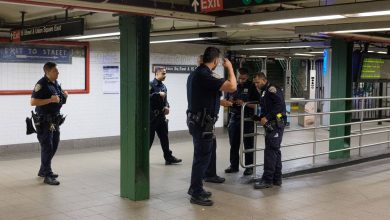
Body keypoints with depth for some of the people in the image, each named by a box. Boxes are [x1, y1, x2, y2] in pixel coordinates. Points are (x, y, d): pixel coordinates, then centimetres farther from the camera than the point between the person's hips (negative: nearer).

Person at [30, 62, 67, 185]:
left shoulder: (56, 83, 10)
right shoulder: (41, 84, -15)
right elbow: (33, 102, -21)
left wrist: (64, 96, 2)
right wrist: (50, 100, -25)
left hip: (55, 120, 9)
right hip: (44, 121, -9)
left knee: (54, 146, 15)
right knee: (47, 147, -5)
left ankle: (43, 171, 30)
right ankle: (47, 176, 1)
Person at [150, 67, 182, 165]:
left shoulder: (163, 86, 13)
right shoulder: (151, 84, -10)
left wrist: (167, 107, 1)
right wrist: (158, 94, -21)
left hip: (161, 116, 7)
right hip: (152, 116, -7)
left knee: (164, 137, 10)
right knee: (149, 138, 0)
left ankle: (168, 157, 17)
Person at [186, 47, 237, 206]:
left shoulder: (196, 73, 11)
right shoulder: (204, 75, -22)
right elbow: (232, 87, -25)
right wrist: (230, 67, -12)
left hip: (196, 120, 10)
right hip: (203, 123, -10)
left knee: (201, 156, 20)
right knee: (202, 157, -3)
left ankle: (195, 188, 31)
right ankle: (196, 194, 5)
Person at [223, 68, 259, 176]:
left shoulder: (251, 87, -3)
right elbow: (226, 102, 15)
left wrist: (244, 103, -19)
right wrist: (228, 102, -8)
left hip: (247, 119, -4)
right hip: (234, 118, 4)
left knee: (248, 144, 3)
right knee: (233, 144, 9)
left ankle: (249, 167, 11)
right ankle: (234, 166, 20)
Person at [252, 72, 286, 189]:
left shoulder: (272, 89, -9)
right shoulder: (264, 92, 22)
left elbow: (280, 105, -21)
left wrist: (267, 117, -21)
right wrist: (260, 118, 6)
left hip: (276, 123, -10)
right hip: (271, 124, 10)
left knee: (270, 150, -9)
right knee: (275, 150, 13)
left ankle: (267, 180, -6)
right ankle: (277, 178, 19)